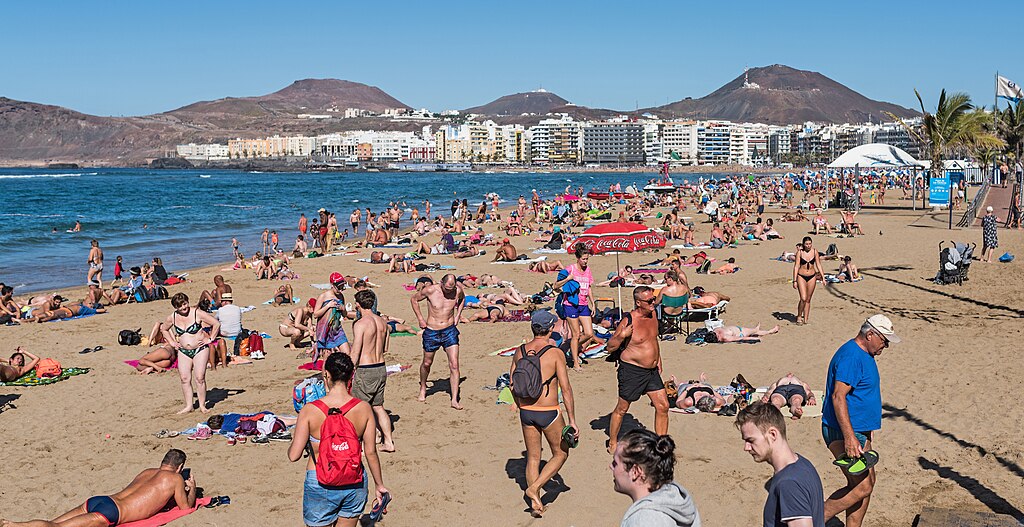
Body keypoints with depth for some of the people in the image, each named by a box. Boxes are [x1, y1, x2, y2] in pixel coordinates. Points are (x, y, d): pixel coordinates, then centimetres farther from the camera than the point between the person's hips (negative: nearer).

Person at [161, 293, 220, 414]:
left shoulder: (197, 313, -12)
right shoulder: (172, 317, 1)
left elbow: (216, 323, -11)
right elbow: (163, 329, 22)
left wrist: (210, 339, -8)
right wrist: (172, 342, 13)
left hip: (200, 349, -4)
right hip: (183, 351, 4)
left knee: (200, 378, -7)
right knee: (185, 379, 0)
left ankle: (202, 405, 3)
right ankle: (188, 406, 10)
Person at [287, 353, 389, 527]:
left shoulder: (310, 410, -15)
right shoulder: (364, 408, -9)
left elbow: (294, 456, -12)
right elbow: (371, 452, -3)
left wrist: (294, 440, 11)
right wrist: (379, 485, 11)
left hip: (320, 485, -2)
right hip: (355, 484, 2)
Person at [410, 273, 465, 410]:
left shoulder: (458, 290, -8)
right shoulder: (430, 290, -15)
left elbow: (463, 298, 18)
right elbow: (414, 299, 2)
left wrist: (458, 315, 7)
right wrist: (420, 318, -2)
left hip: (450, 331, 1)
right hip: (431, 332, -1)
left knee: (454, 365, -10)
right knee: (427, 363, 15)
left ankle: (454, 400, -6)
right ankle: (423, 389, 44)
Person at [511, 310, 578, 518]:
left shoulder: (519, 352, 1)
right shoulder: (555, 353, -12)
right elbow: (566, 389, -12)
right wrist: (572, 421, -7)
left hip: (526, 412, 5)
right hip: (548, 413, -4)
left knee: (533, 458, 17)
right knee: (561, 454, 15)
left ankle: (535, 502, 16)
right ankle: (534, 488, 1)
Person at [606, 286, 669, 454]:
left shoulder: (652, 314, 4)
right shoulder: (627, 321, -17)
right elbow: (610, 348, -11)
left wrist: (658, 359, 20)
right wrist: (621, 335, -27)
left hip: (652, 371, 7)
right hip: (632, 371, -7)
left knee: (663, 406, 4)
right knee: (622, 408, 6)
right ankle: (612, 443, 23)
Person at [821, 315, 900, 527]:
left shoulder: (865, 355, 15)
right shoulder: (850, 356, -19)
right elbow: (838, 396, -26)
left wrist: (867, 430, 27)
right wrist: (849, 437, -29)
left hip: (859, 431, 11)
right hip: (843, 432, -11)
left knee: (865, 483, 11)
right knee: (862, 486, -11)